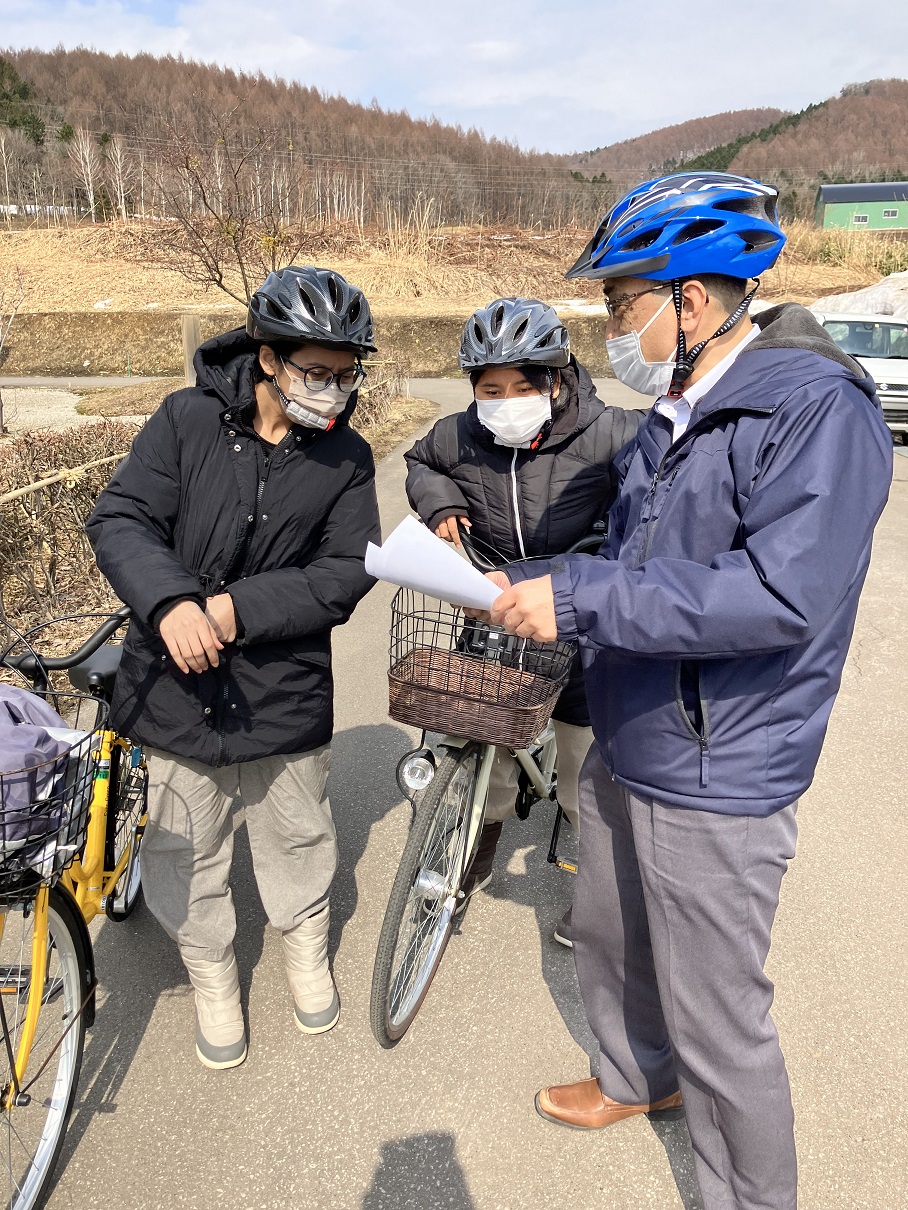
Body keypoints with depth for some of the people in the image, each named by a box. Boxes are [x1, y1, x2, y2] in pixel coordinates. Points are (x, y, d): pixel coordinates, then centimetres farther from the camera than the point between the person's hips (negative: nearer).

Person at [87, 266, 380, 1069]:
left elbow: (347, 572, -10)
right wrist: (170, 601, -29)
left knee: (297, 839, 19)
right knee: (185, 855, 15)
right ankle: (213, 976, 42)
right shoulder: (187, 420, -7)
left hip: (286, 692, 1)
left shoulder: (346, 458, -4)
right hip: (177, 682, 0)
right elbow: (120, 519, -10)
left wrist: (239, 609, -21)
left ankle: (307, 948, 49)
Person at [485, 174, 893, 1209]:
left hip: (716, 782, -9)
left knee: (717, 1020, 8)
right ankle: (637, 1078, 55)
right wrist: (532, 587, 1)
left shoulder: (817, 411, -19)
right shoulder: (674, 415, 9)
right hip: (623, 752, 9)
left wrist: (580, 598, -29)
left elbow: (782, 594, -31)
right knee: (604, 939, 26)